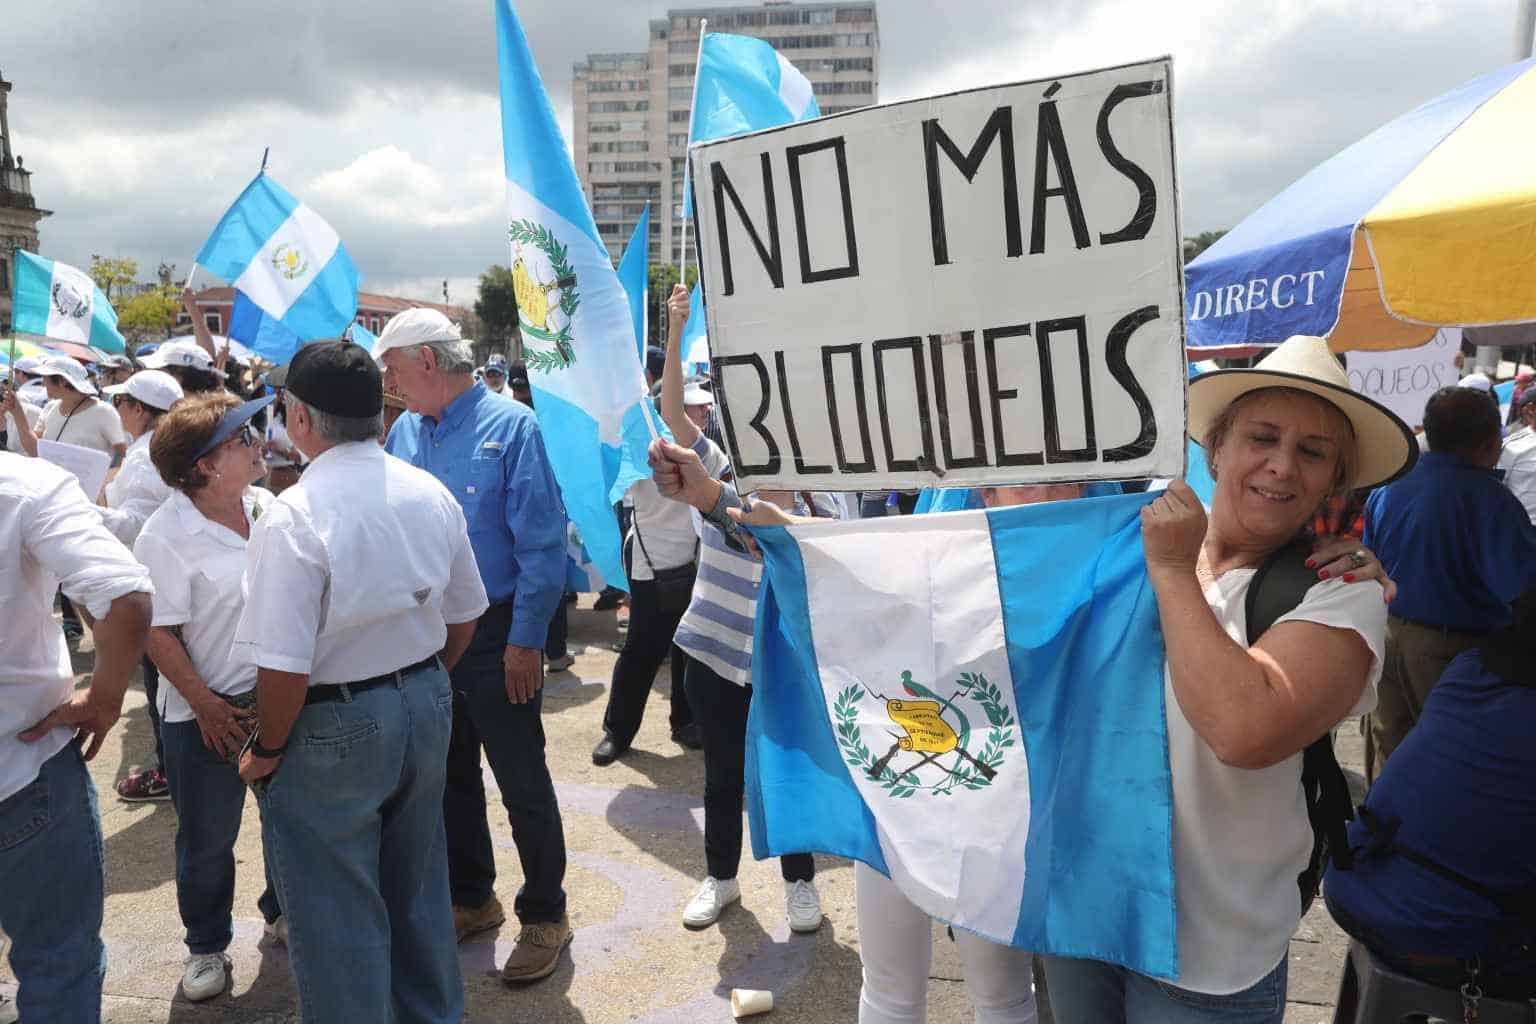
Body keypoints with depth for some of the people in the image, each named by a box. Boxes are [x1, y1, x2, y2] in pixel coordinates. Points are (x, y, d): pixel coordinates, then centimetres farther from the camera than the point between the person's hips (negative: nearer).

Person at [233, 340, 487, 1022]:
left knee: (338, 916, 11)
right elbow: (465, 615, 6)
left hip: (331, 731, -7)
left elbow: (283, 666, -23)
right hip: (427, 706, 7)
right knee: (418, 889, 24)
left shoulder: (293, 517, -22)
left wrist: (266, 750, -6)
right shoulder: (432, 495, -3)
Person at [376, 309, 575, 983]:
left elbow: (542, 542, -15)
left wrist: (525, 641, -17)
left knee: (522, 782, 4)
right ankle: (470, 899, 35)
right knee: (449, 777, 18)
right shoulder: (404, 433, 7)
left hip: (496, 638, -6)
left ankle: (545, 916, 20)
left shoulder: (510, 427, -12)